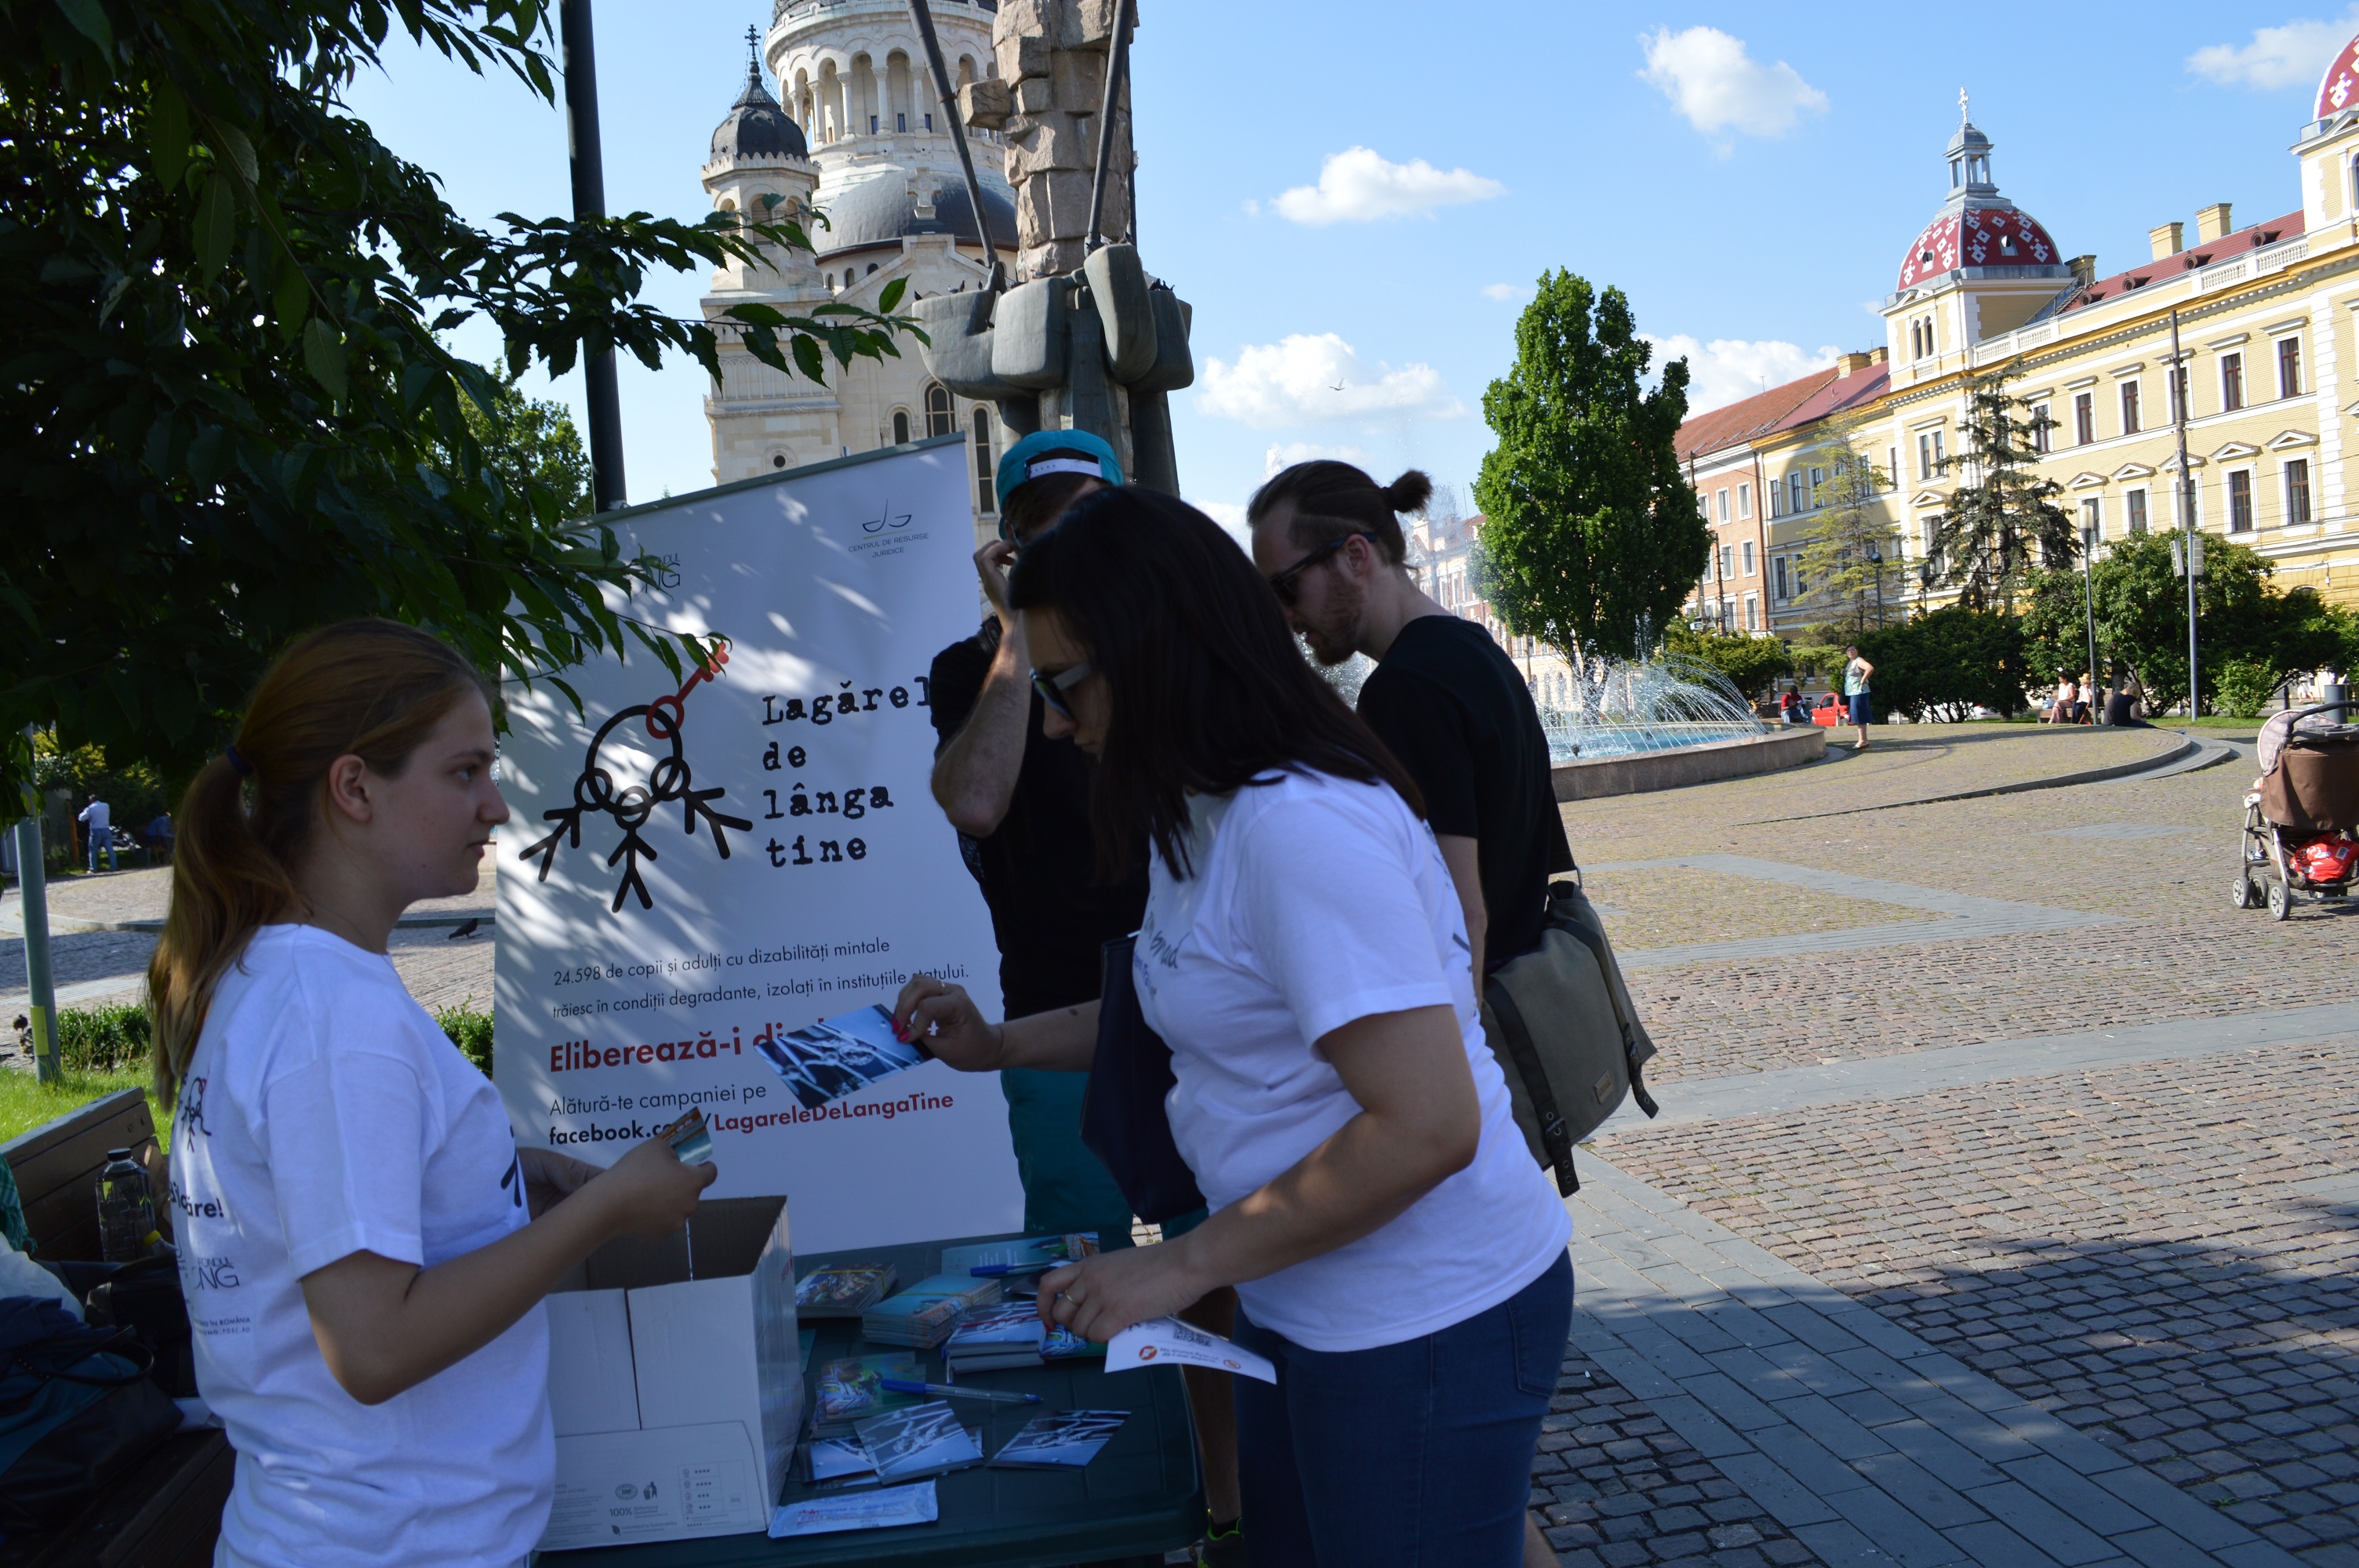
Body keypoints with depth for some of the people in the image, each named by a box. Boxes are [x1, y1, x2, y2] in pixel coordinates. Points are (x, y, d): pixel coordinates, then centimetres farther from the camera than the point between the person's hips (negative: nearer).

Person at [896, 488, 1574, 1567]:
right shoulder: (1202, 819, 7)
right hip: (1303, 1308, 10)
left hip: (1423, 1327, -10)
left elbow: (1426, 1126, -29)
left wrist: (1183, 1265, -22)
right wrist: (999, 1046, 13)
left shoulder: (1302, 824, -26)